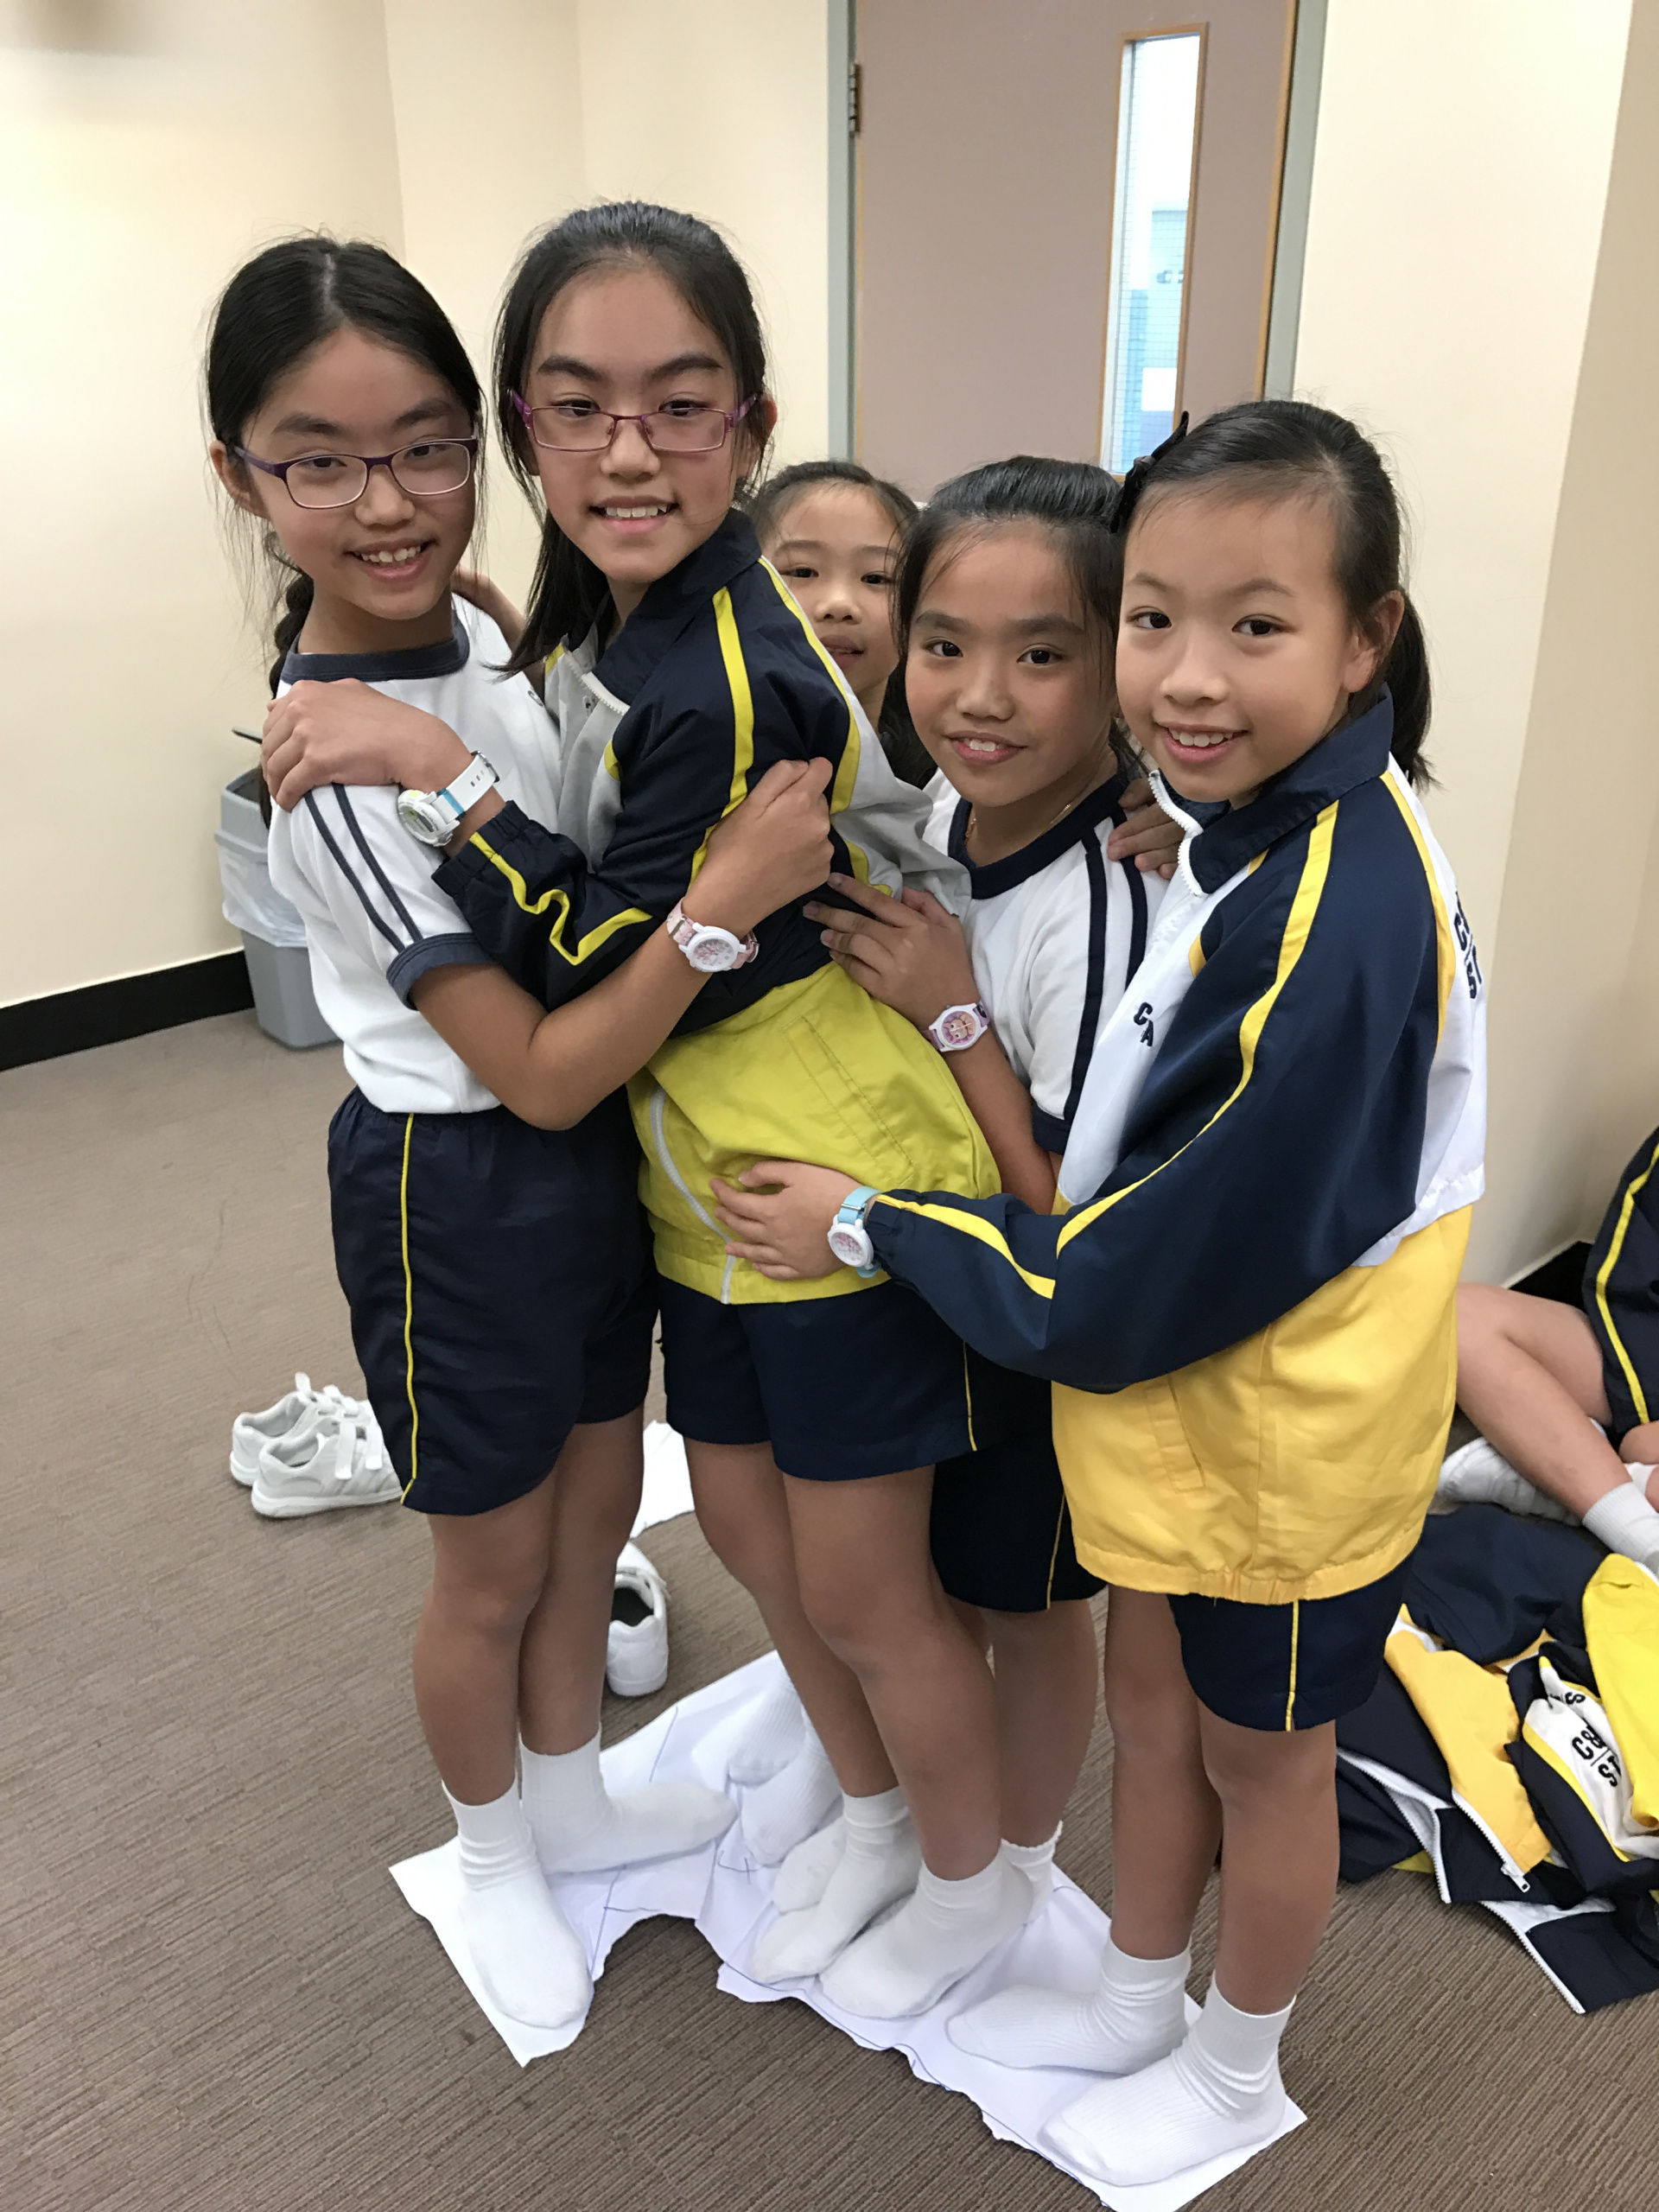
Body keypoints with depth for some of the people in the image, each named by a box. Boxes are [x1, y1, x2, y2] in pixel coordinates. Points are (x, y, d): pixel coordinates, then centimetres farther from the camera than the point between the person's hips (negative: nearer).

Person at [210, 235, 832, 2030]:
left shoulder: (468, 630, -3)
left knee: (596, 1505, 24)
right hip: (463, 1192, -8)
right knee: (494, 1571, 15)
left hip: (587, 1154, 8)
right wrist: (728, 897, -33)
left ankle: (571, 1799, 50)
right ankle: (493, 1861, 45)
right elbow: (539, 1072, -26)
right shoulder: (341, 770, -28)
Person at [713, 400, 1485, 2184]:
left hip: (1285, 1432, -8)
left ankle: (1234, 2070, 47)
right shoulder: (1252, 824, -5)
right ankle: (1137, 1997, 51)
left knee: (1256, 1756, 18)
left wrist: (867, 1224, -16)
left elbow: (1143, 1275, -27)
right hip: (1179, 1388, 8)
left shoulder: (1328, 935, -34)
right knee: (1148, 1699, 25)